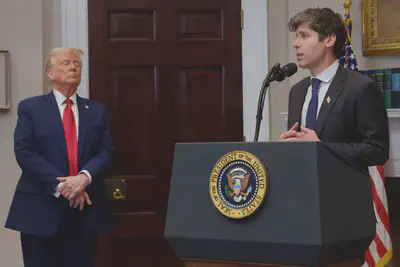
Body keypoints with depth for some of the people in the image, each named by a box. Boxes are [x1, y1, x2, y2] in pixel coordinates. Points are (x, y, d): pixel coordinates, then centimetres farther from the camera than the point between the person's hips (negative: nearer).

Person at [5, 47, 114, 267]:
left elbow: (106, 152, 3)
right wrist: (60, 185, -17)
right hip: (40, 209, -3)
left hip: (85, 210, 3)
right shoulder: (30, 107, 3)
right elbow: (24, 152, -8)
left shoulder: (97, 111, 12)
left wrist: (85, 176, -18)